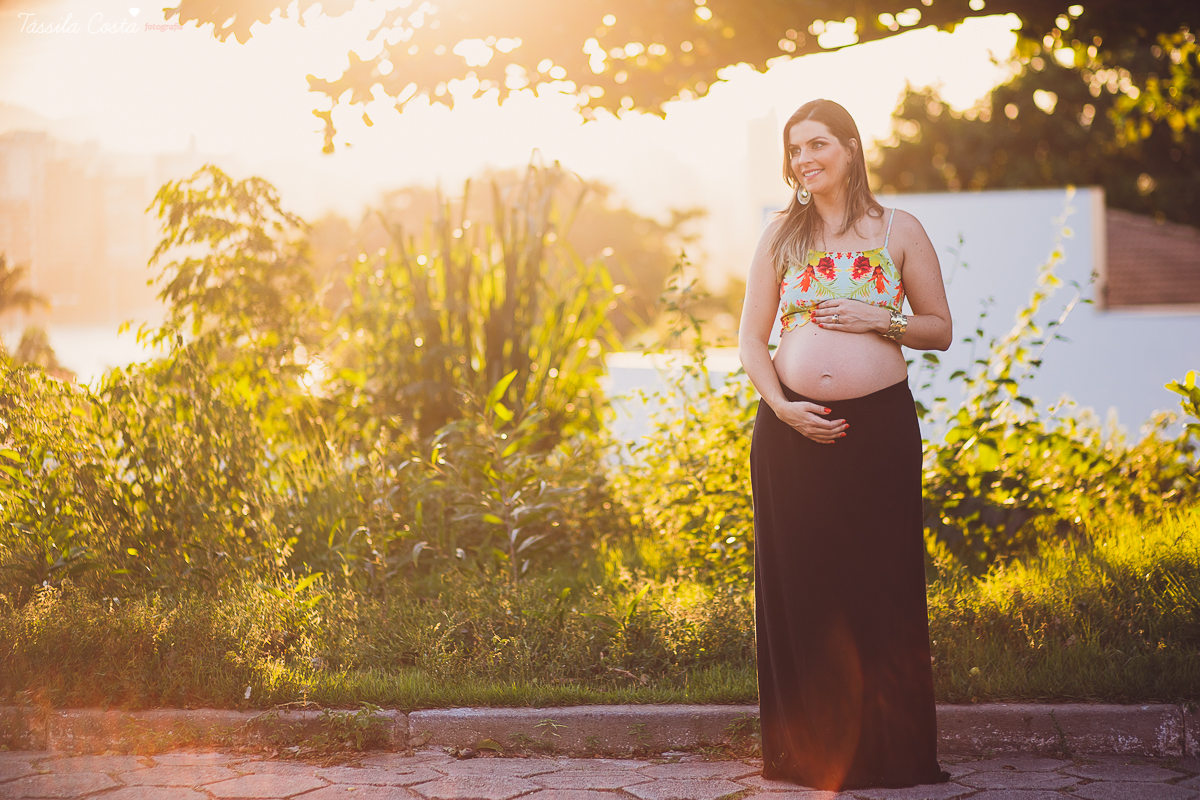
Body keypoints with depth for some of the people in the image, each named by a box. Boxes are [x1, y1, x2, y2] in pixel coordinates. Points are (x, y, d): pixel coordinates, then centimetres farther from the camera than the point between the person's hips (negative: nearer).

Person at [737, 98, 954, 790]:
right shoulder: (782, 236, 10)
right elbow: (752, 338, 9)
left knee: (882, 585, -1)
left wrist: (879, 319, -8)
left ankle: (890, 752, 8)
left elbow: (940, 329, 9)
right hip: (793, 426, 1)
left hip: (880, 424, -1)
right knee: (800, 587, 2)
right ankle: (811, 751, 11)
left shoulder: (899, 231, 7)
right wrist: (782, 406, -7)